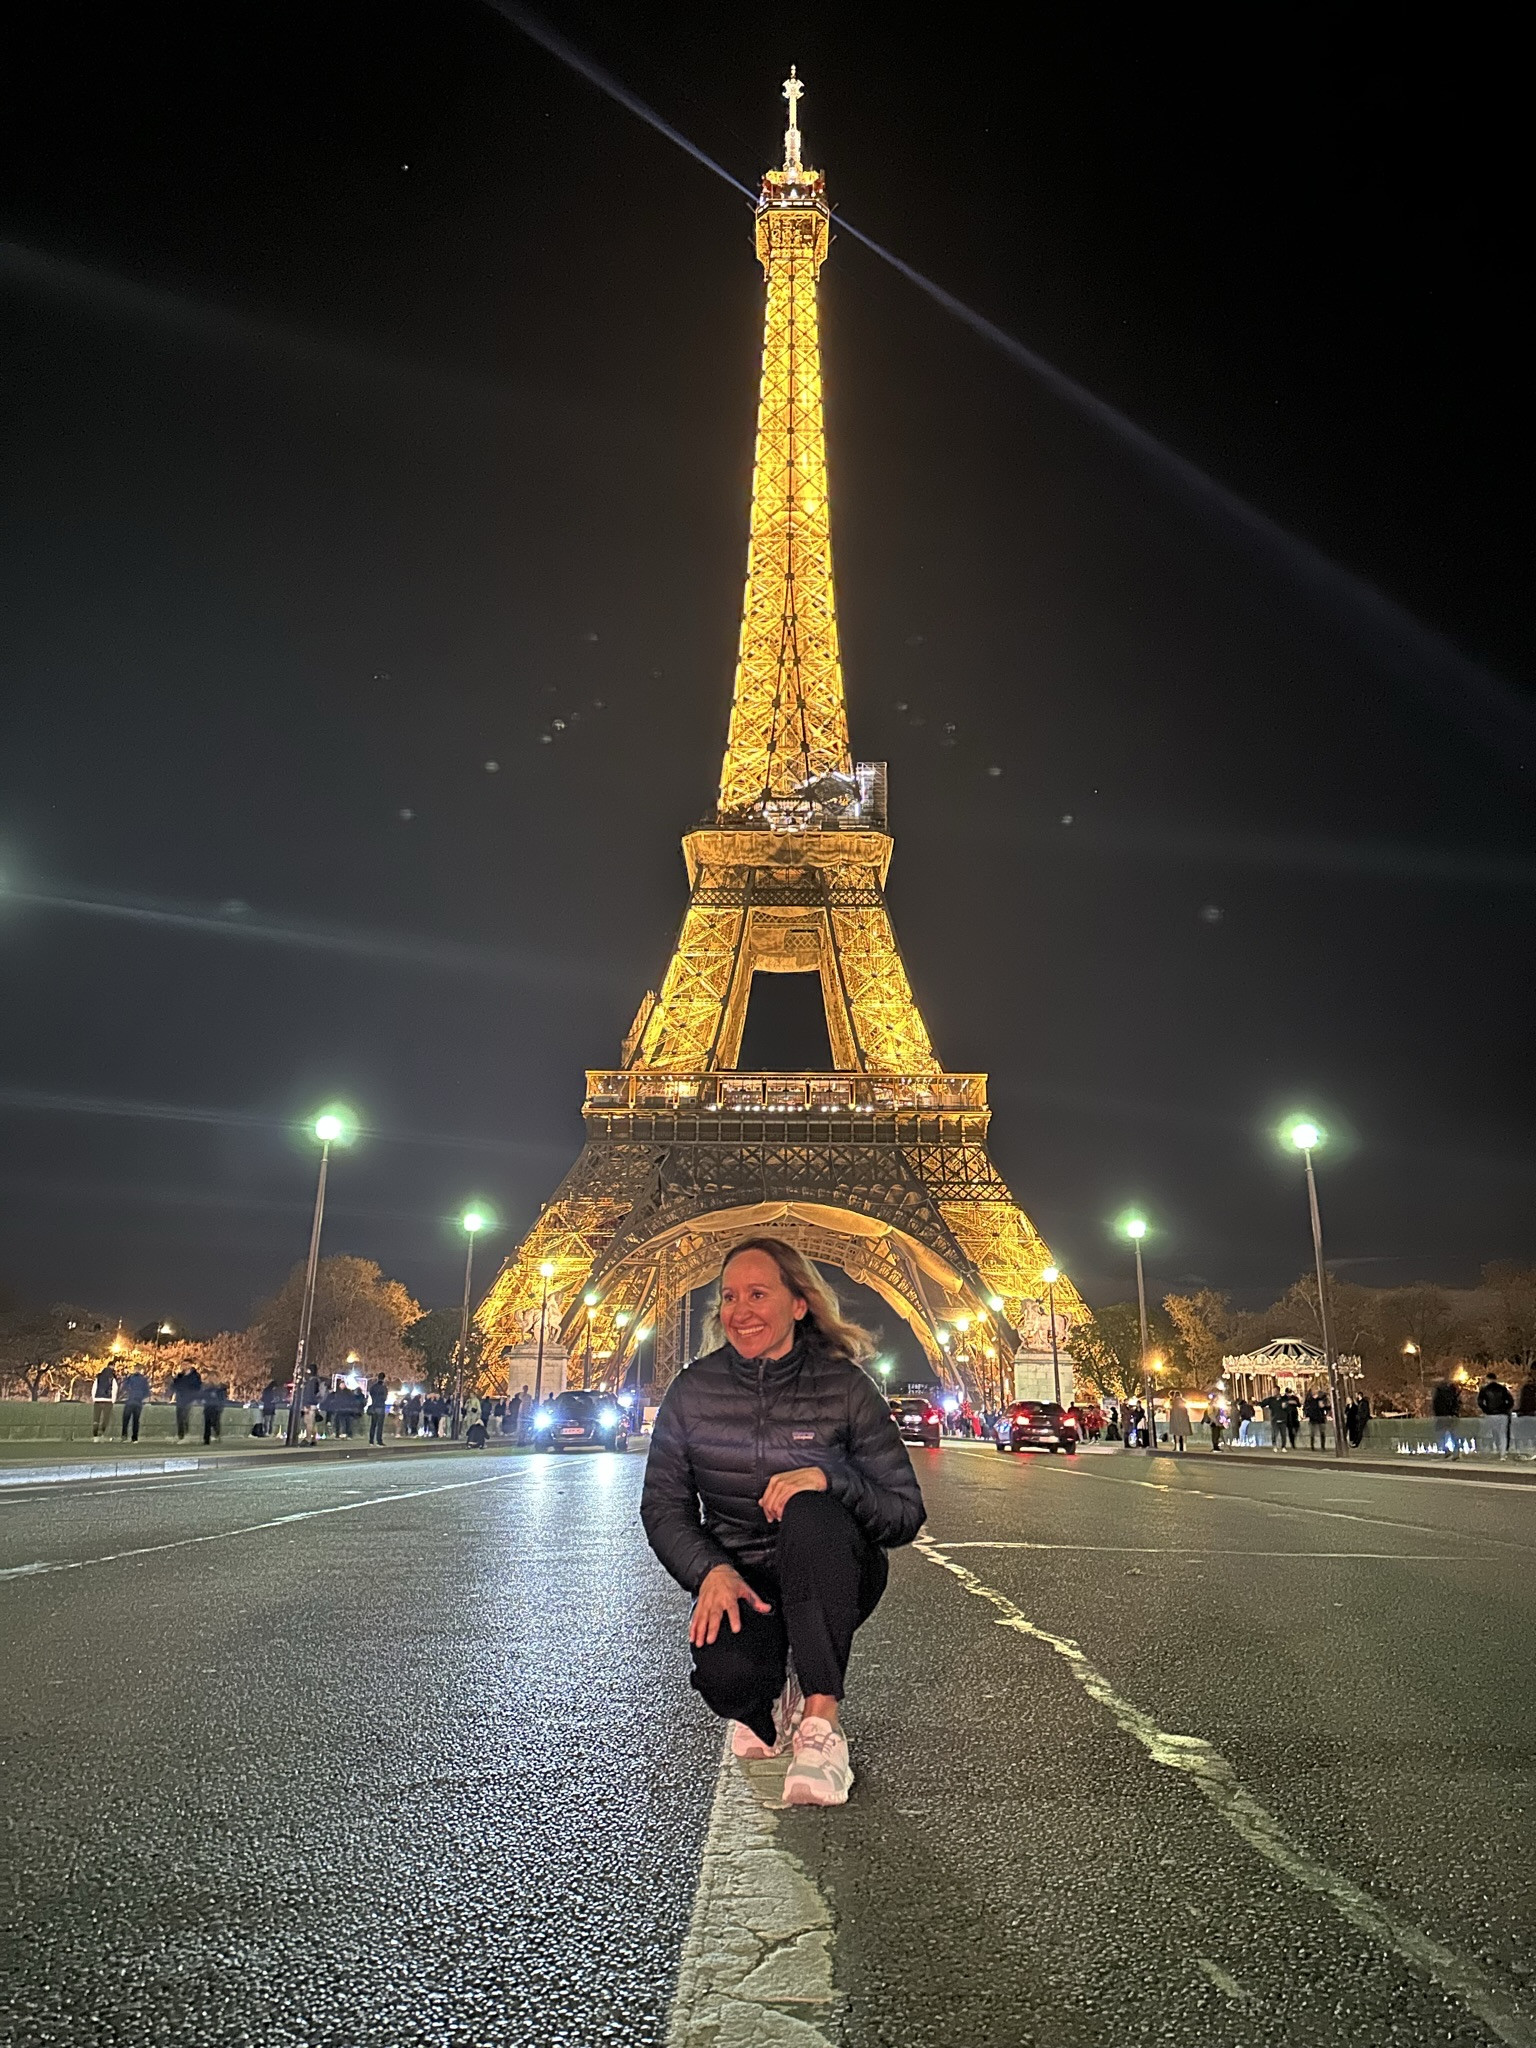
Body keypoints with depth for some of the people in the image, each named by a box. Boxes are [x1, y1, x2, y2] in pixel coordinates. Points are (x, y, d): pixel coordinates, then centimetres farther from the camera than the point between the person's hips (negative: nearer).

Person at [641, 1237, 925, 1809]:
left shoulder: (845, 1386, -9)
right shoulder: (693, 1391, -4)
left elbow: (906, 1514, -11)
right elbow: (663, 1506, 0)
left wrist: (829, 1478, -30)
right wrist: (710, 1571, -20)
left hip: (832, 1579, -1)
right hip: (737, 1580, 1)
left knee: (810, 1511, -35)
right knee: (727, 1675, -32)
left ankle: (821, 1719, -23)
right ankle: (768, 1708, 7)